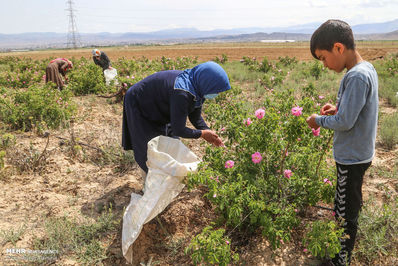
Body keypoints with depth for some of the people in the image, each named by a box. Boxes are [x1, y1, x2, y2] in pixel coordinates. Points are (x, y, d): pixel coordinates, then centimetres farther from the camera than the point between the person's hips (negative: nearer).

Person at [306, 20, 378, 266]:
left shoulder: (357, 76, -26)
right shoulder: (367, 68, 4)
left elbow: (345, 123, -25)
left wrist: (319, 120, -10)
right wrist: (338, 108, 3)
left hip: (352, 157, -9)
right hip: (357, 153, 9)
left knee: (346, 212, 7)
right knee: (345, 206, 23)